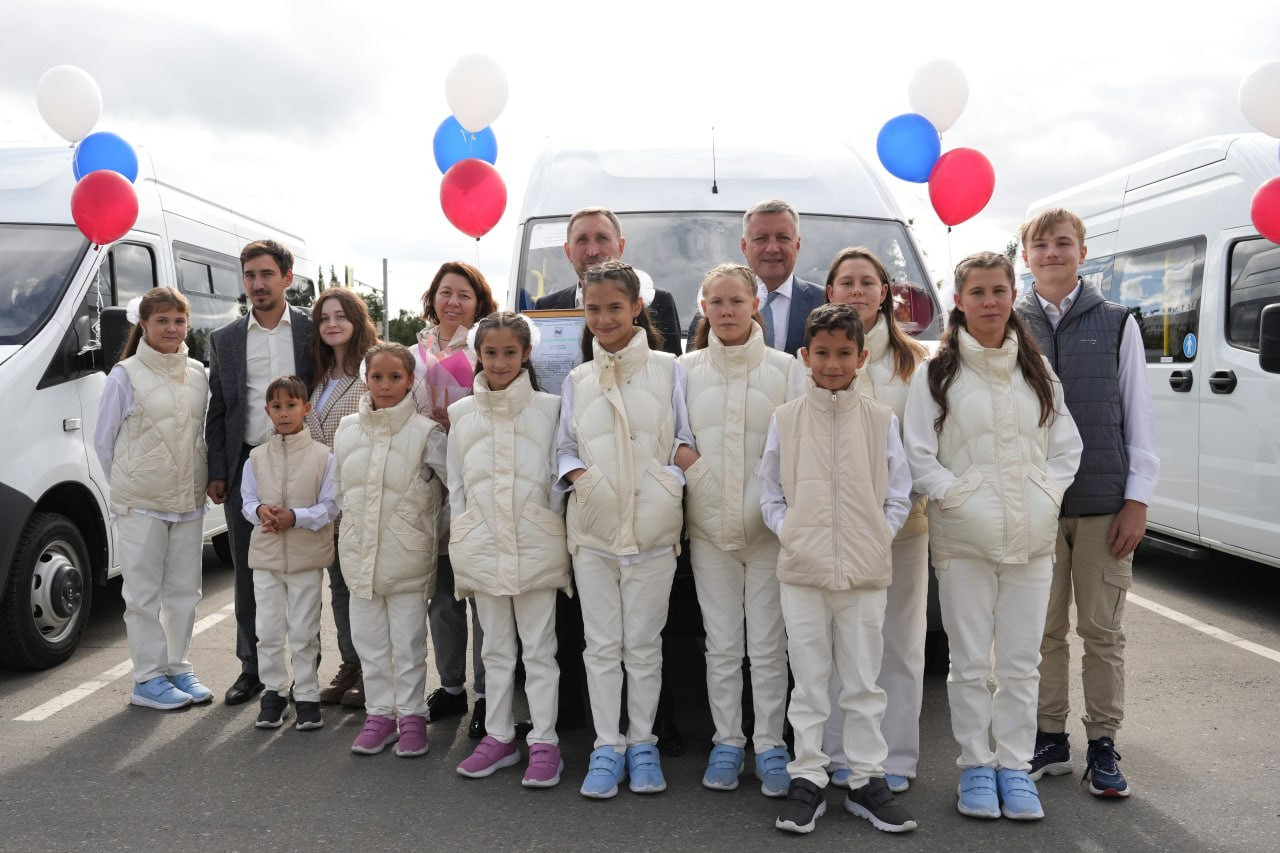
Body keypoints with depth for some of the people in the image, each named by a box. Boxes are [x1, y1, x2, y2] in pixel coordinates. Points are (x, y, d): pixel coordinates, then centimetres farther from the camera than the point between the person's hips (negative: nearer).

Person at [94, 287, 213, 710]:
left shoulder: (198, 374, 6)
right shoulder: (125, 376, -7)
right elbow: (103, 441, -2)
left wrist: (202, 479, 6)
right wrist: (130, 484, -1)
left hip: (189, 501, 5)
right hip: (140, 505, -4)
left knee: (184, 589, 11)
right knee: (144, 593, 2)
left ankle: (178, 668, 24)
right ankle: (149, 679, 11)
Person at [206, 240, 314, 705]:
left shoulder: (311, 330, 2)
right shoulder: (224, 339, 9)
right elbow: (217, 411, 10)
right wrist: (216, 472, 3)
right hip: (245, 466, 3)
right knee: (248, 573, 9)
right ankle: (252, 667, 21)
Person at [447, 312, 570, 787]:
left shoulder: (548, 408, -1)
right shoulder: (462, 413, 7)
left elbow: (558, 475, 1)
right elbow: (456, 485, 10)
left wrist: (555, 533, -2)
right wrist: (461, 539, 7)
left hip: (535, 543, -3)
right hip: (481, 545, 3)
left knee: (539, 648, 3)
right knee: (496, 649, 13)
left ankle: (544, 742, 10)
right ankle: (498, 737, 23)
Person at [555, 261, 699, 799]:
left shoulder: (668, 370, 2)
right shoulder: (577, 380, 10)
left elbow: (687, 440, 3)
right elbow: (565, 448, 11)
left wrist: (681, 455, -18)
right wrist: (578, 475, -8)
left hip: (651, 529, -2)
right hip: (593, 530, 2)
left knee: (643, 644, 6)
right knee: (602, 645, 6)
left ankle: (642, 745, 20)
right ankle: (607, 748, 17)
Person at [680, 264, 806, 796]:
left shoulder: (786, 369, 1)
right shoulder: (686, 369, 6)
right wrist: (675, 506, 0)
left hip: (768, 527, -1)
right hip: (709, 527, 2)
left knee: (768, 646, 3)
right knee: (722, 646, 9)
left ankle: (769, 745, 17)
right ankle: (727, 742, 22)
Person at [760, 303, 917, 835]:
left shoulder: (881, 420, 3)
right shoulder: (785, 419, 3)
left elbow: (899, 496, 7)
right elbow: (769, 493, 7)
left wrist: (879, 539, -5)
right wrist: (790, 533, -7)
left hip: (865, 572, 0)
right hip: (802, 571, 0)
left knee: (863, 685, 9)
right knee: (809, 685, 9)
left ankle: (866, 781, 21)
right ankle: (807, 780, 19)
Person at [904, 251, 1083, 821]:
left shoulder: (1038, 372, 11)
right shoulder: (937, 373, 1)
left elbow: (1067, 448, 12)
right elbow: (917, 453, -3)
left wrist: (1047, 493, -2)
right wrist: (954, 495, -12)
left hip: (1031, 535, 3)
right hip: (963, 534, -3)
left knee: (1021, 662, 8)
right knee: (970, 661, 4)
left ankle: (1015, 766, 20)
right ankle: (976, 766, 17)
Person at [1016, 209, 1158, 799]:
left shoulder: (1117, 324, 5)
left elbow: (1138, 414, 4)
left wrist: (1137, 499, -2)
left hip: (1105, 503, -1)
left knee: (1102, 629, 5)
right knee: (1044, 629, 8)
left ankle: (1102, 745, 17)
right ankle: (1049, 741, 20)